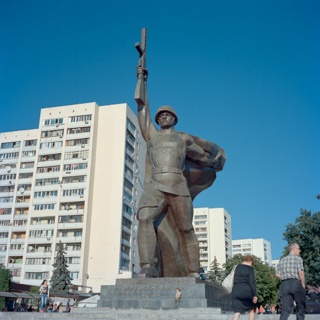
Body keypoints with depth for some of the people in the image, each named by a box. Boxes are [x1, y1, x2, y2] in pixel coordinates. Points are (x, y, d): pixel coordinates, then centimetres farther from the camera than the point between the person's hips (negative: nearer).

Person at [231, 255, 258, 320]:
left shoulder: (236, 267, 11)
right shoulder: (250, 268, -3)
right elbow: (252, 282, -10)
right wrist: (255, 295, -9)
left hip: (236, 292, 3)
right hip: (246, 291, -3)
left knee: (237, 313, -1)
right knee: (251, 311, 19)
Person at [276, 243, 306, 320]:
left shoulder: (282, 260, 17)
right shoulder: (298, 258, 1)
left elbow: (278, 274, 10)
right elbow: (301, 272, -12)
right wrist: (303, 284, -2)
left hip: (284, 284, 5)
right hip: (296, 283, -5)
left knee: (285, 309, 2)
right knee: (300, 307, 8)